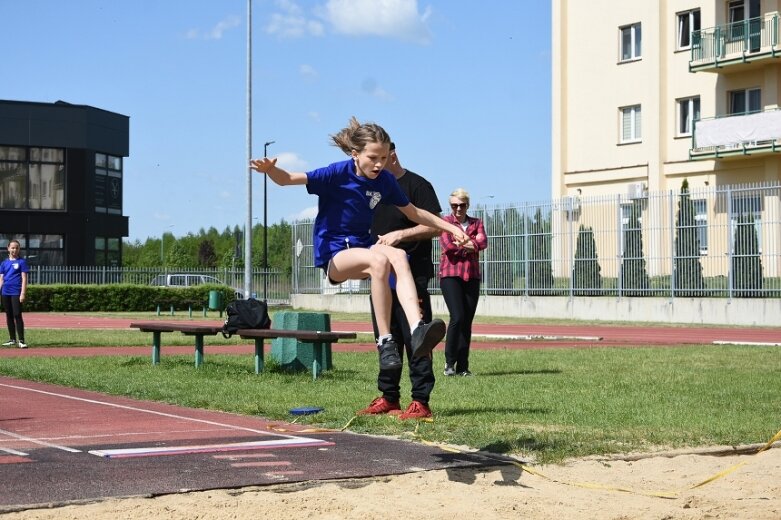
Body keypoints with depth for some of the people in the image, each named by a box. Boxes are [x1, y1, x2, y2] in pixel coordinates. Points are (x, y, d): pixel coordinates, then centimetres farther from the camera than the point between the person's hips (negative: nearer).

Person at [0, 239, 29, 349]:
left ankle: (21, 341, -6)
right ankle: (12, 339, 17)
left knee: (17, 315, -9)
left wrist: (23, 293, -12)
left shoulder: (21, 262, 0)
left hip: (16, 293, -5)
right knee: (9, 316, 9)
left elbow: (24, 278, -4)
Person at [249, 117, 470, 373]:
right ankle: (385, 341, -32)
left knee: (398, 256, -31)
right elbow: (287, 179, -17)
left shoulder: (385, 180, 3)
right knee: (378, 260, -36)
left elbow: (414, 213, 16)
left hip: (363, 247, 4)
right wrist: (270, 169, -39)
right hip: (333, 254, -4)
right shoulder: (338, 173, -12)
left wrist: (450, 227, 12)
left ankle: (417, 330, -46)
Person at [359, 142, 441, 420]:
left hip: (412, 275, -8)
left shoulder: (416, 185, -5)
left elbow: (435, 226, -12)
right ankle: (388, 397, 18)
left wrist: (400, 234, -21)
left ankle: (421, 401, -5)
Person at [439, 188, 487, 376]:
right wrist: (470, 245, -2)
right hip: (450, 275, -4)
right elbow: (447, 246, -10)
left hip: (471, 276, 4)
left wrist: (461, 245, -12)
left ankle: (463, 366, 5)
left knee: (467, 321, 1)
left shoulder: (476, 223, 16)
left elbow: (483, 242, -3)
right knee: (457, 317, -16)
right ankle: (449, 362, -5)